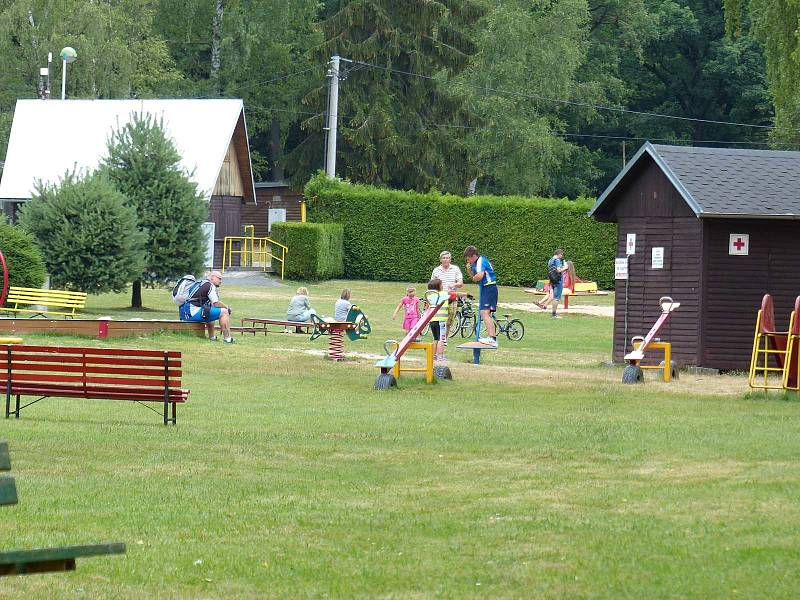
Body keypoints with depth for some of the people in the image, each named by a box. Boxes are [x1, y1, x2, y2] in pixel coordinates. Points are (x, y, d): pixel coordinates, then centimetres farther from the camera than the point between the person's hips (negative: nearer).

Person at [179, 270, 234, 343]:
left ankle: (212, 337, 36)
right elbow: (216, 304, -6)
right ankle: (227, 338, -6)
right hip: (194, 312, -10)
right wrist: (226, 307, 12)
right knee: (224, 312, -7)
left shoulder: (202, 284, 25)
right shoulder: (210, 285, -4)